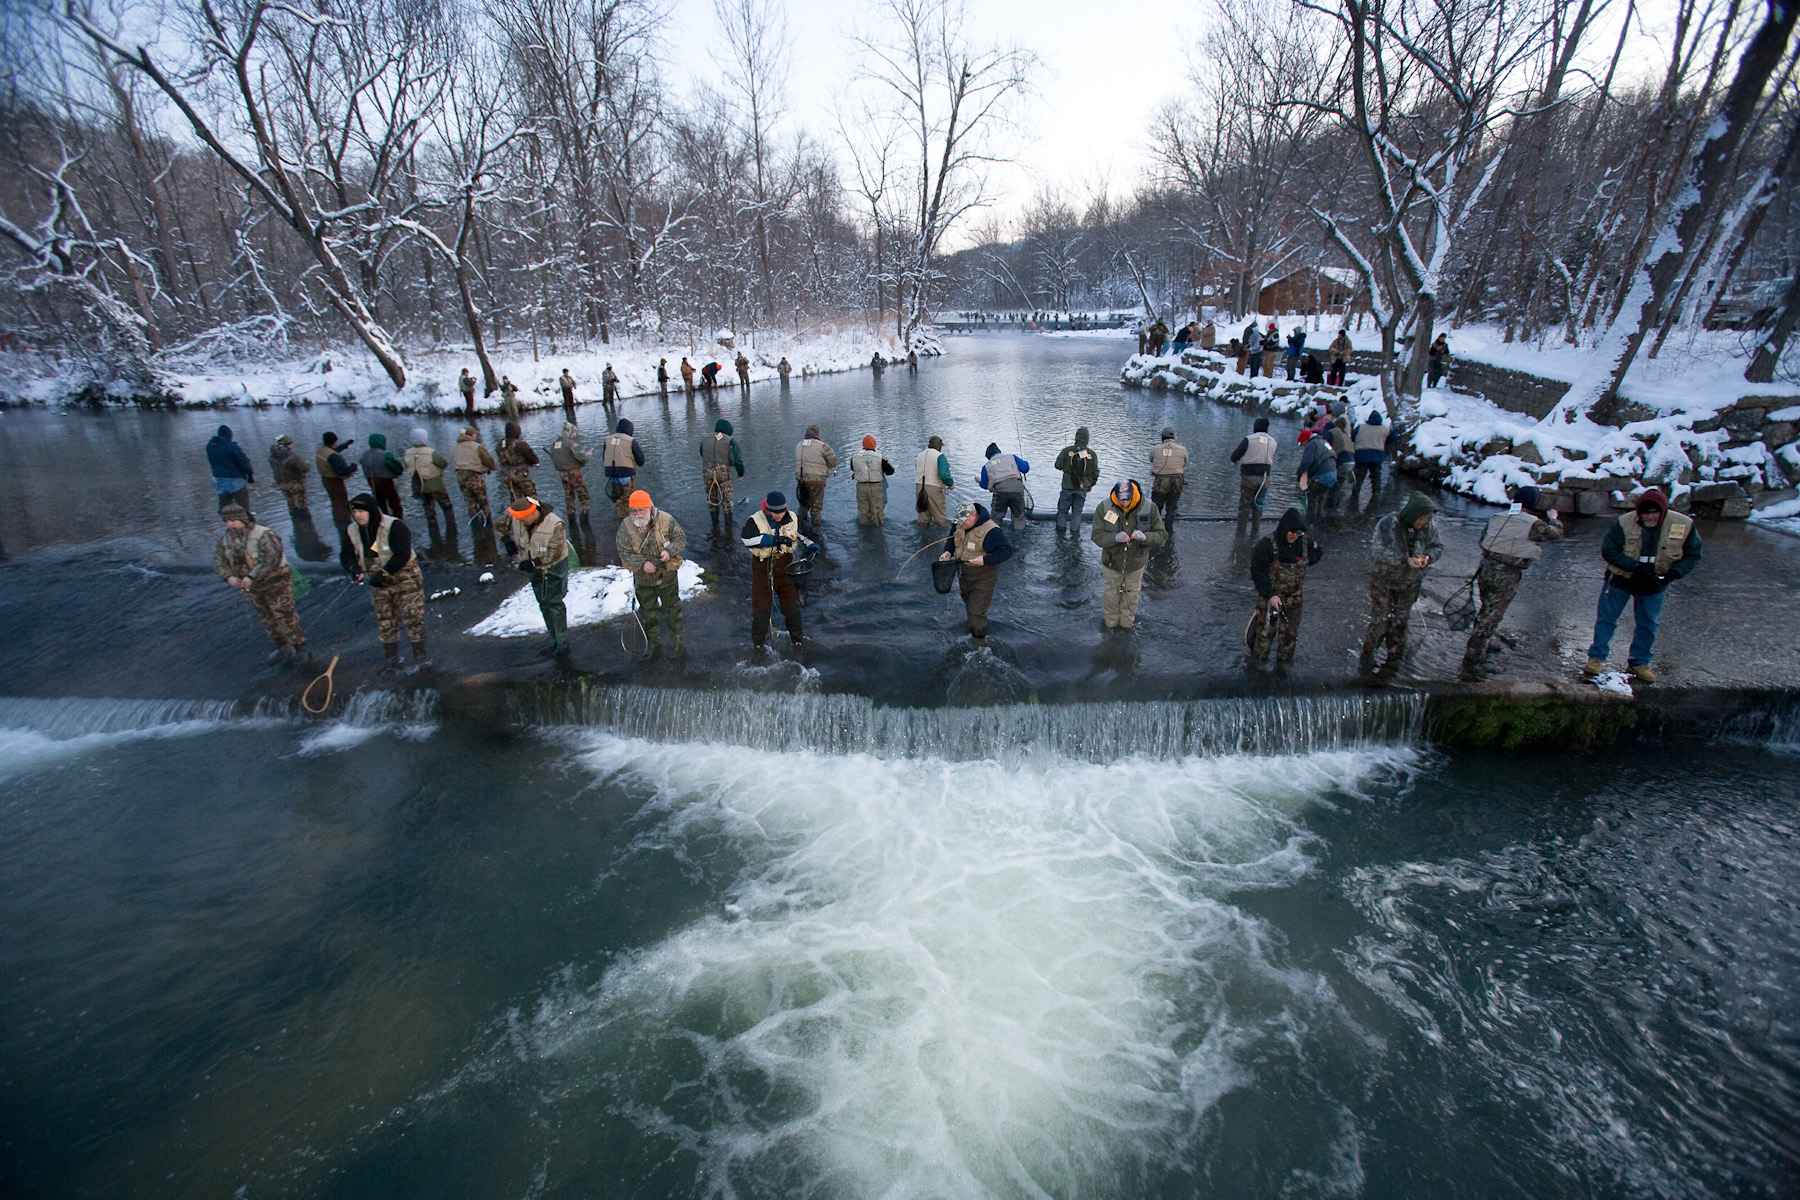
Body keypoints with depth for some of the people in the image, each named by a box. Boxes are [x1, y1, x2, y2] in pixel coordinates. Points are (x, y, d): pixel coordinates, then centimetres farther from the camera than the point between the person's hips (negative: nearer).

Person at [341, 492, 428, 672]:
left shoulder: (394, 526, -23)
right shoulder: (353, 531, -3)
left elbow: (402, 555, -28)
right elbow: (346, 555, 5)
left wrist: (384, 573, -30)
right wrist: (354, 570, -15)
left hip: (404, 575, -6)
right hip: (378, 582, 6)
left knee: (412, 615, -6)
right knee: (385, 621, 11)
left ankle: (420, 653, 6)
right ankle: (391, 656, 23)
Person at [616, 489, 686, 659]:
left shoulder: (666, 520, -16)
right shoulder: (625, 526, -12)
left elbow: (681, 539, -7)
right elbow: (624, 553, -12)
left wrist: (670, 551, -26)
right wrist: (642, 564, -29)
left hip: (667, 576, -1)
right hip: (643, 579, 2)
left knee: (673, 609, 13)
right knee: (648, 613, 17)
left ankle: (676, 642, 31)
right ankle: (654, 644, 35)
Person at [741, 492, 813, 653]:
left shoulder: (792, 518, -4)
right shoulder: (756, 520, -18)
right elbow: (746, 537, -36)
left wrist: (809, 544, 3)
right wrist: (773, 540, -37)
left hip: (785, 563, 3)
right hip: (762, 565, -3)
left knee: (792, 600, 11)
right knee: (761, 603, 8)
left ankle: (797, 635, 29)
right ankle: (758, 639, 25)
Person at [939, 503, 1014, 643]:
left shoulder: (991, 531, -27)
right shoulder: (960, 524, -3)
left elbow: (1006, 551, -27)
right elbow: (952, 538, 15)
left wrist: (985, 560, -35)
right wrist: (948, 551, -5)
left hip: (982, 578, -7)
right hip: (963, 575, 7)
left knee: (976, 610, -5)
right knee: (968, 603, 25)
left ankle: (979, 639, 15)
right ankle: (972, 631, 48)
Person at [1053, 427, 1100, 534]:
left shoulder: (1067, 450, -11)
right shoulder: (1092, 454, -5)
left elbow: (1058, 465, -3)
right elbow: (1095, 473, 2)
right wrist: (1091, 484, 17)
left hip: (1067, 486, -1)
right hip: (1082, 488, 1)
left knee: (1062, 509, 11)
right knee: (1077, 511, 11)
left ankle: (1060, 532, 15)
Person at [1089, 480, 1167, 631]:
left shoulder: (1149, 509, -20)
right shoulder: (1103, 508, -23)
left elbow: (1162, 535, -15)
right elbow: (1097, 536, -20)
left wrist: (1145, 537, -36)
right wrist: (1115, 538, -40)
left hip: (1136, 563, 1)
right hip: (1111, 562, -1)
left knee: (1131, 596, 24)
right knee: (1110, 595, 21)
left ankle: (1127, 622, 49)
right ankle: (1110, 621, 47)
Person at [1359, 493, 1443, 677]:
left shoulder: (1428, 527, -9)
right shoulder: (1388, 524, -23)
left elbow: (1438, 547, 4)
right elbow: (1376, 551, -28)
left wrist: (1429, 556, -20)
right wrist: (1405, 560, -35)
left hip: (1409, 584, 4)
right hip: (1383, 580, -4)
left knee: (1400, 622, 14)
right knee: (1379, 621, -3)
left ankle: (1394, 661, 29)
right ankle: (1366, 657, 18)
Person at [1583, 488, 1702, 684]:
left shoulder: (1684, 525, -14)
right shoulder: (1625, 523, -22)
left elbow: (1692, 556, -5)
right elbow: (1608, 550, -20)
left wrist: (1670, 576, -21)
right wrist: (1636, 567, -30)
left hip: (1654, 584, 2)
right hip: (1621, 579, -2)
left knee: (1648, 624, 11)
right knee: (1606, 617, 2)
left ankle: (1640, 662, 25)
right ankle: (1597, 658, 12)